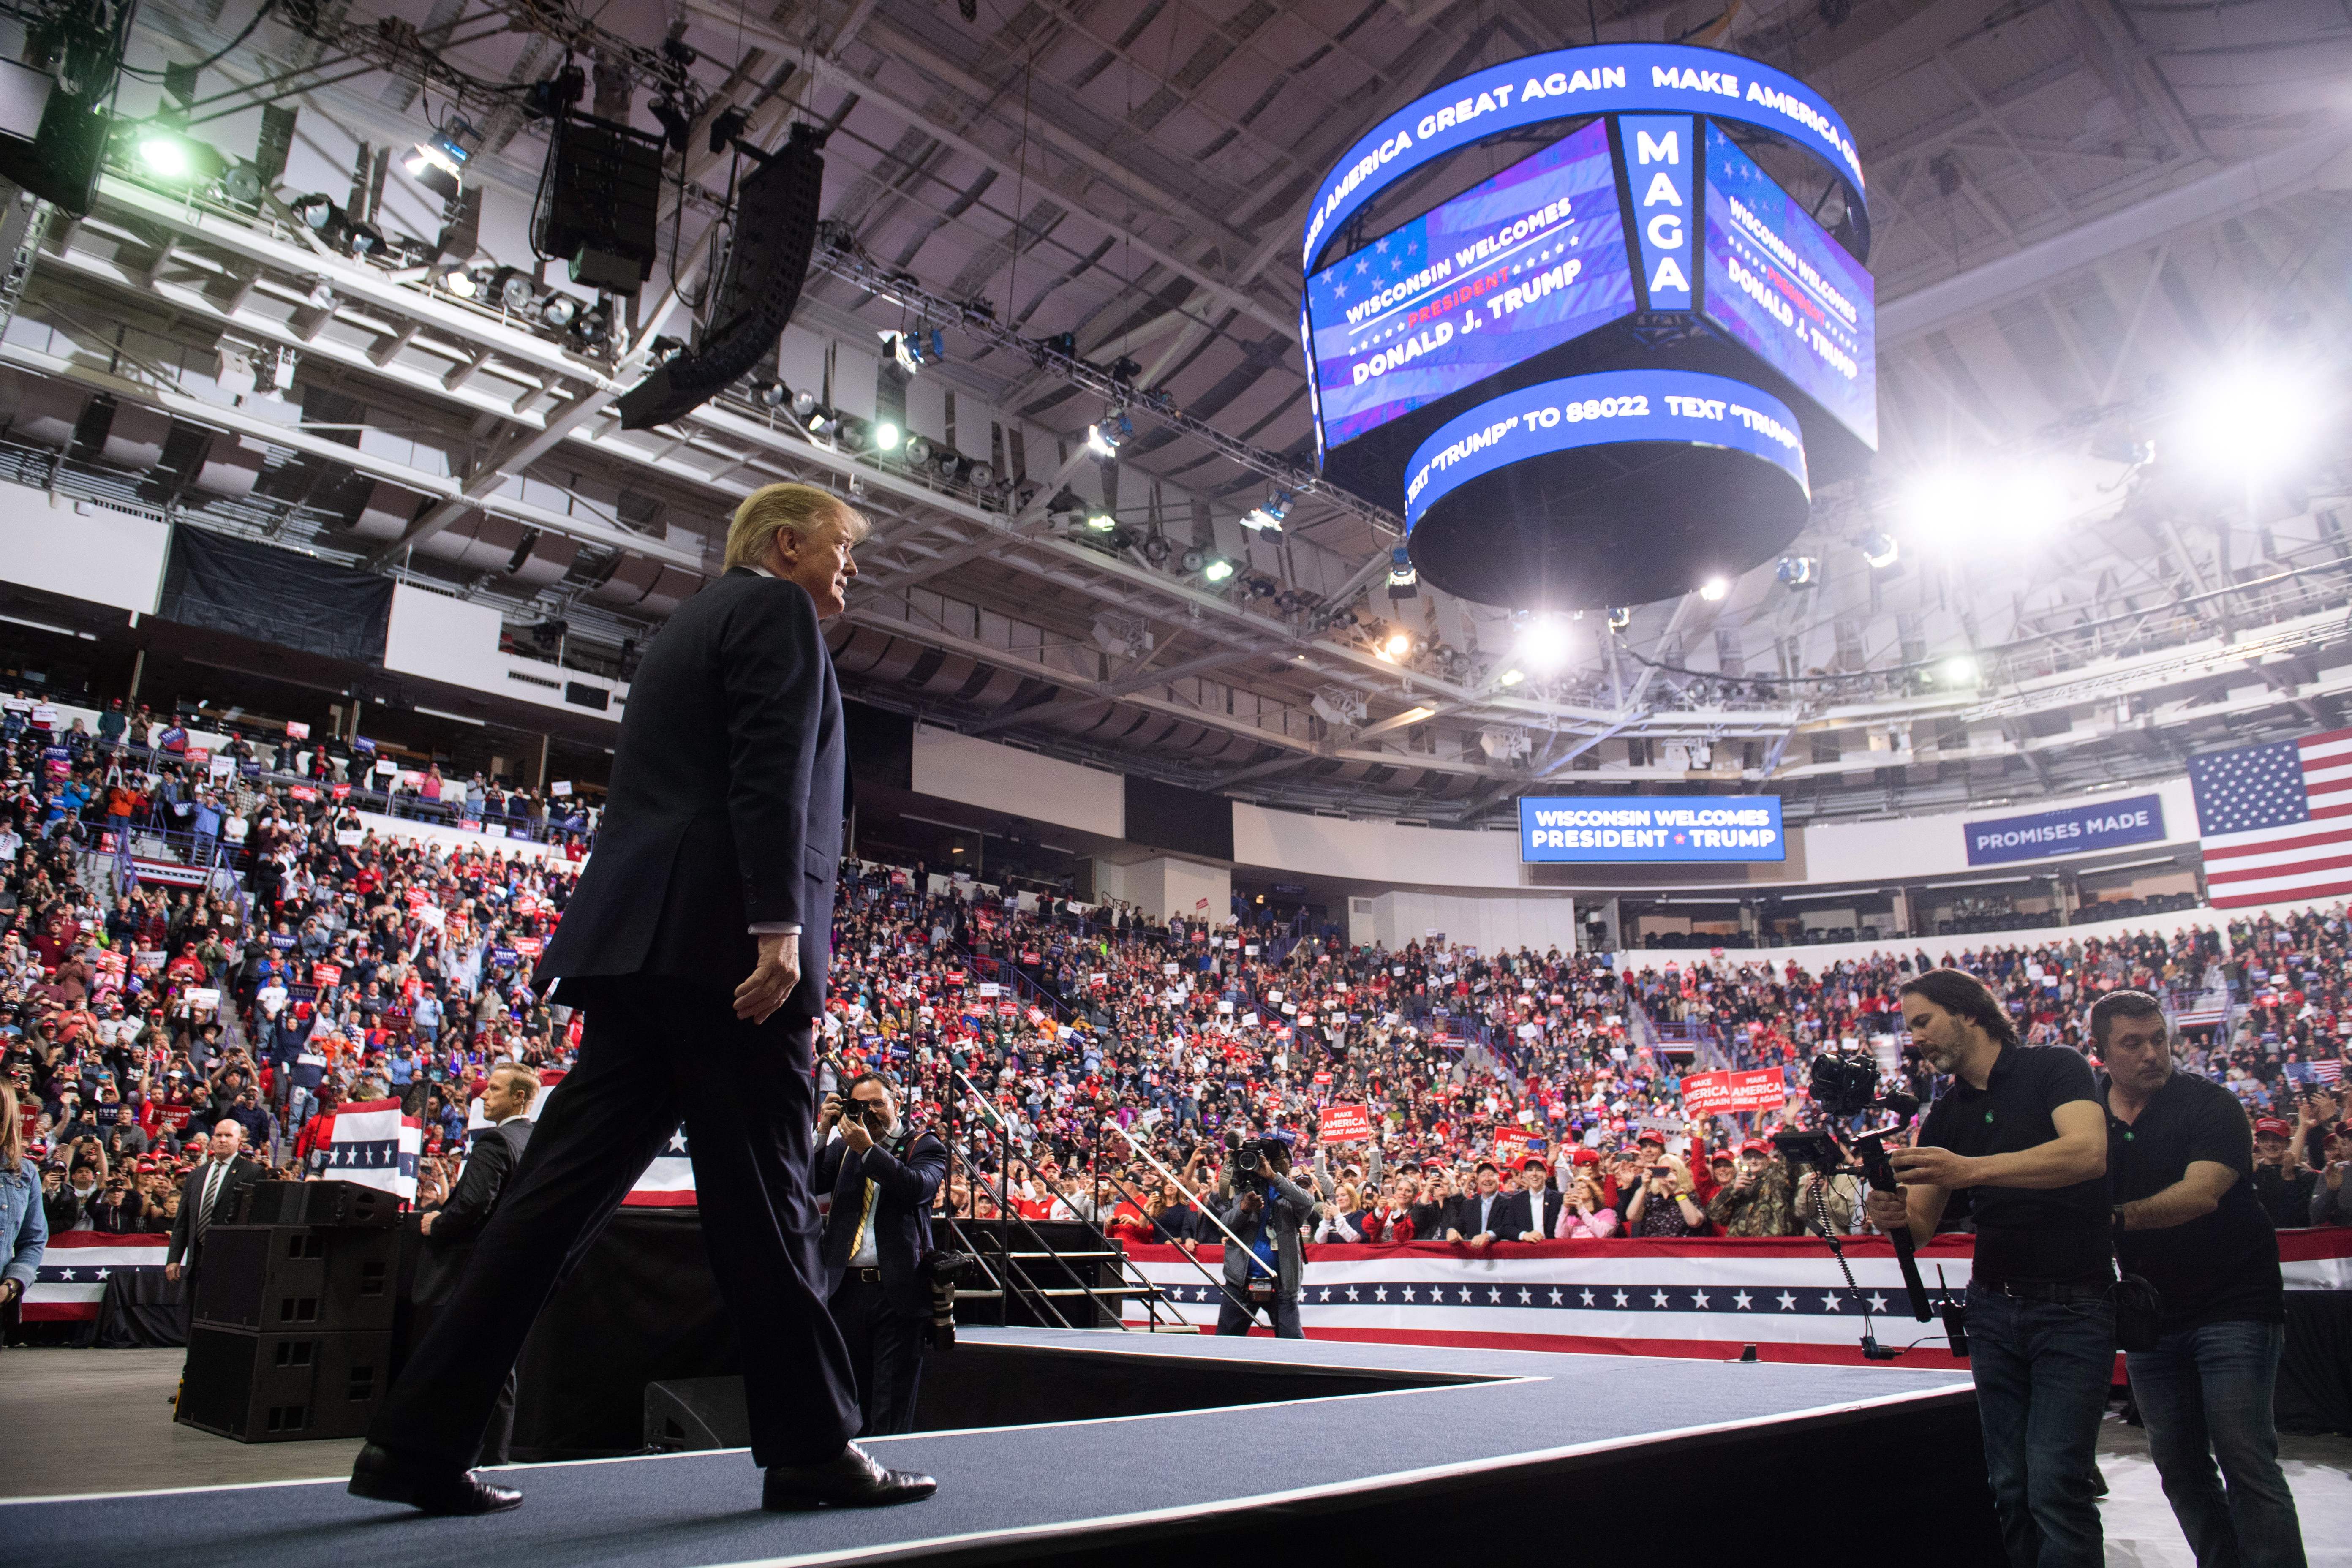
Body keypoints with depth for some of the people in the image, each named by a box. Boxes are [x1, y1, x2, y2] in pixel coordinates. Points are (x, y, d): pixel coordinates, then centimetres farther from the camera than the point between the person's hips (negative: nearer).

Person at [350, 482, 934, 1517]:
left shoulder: (685, 628, 28)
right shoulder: (776, 611, 0)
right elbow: (771, 770, -15)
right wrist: (780, 924, -22)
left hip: (637, 941, 9)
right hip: (724, 940, -9)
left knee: (568, 1185, 7)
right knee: (763, 1196, -4)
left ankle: (420, 1439, 9)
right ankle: (812, 1451, 6)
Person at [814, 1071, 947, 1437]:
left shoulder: (925, 1146, 4)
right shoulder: (844, 1147, 15)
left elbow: (918, 1187, -15)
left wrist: (867, 1149, -17)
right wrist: (823, 1131, -5)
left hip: (897, 1292, -4)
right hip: (847, 1288, 4)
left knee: (892, 1416, -2)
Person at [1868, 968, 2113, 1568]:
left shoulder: (2054, 1067, -5)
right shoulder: (1944, 1115, 11)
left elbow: (2089, 1152, -25)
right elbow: (1921, 1227, 10)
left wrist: (1970, 1170, -35)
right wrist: (1893, 1217, -15)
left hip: (2074, 1306, -5)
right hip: (1994, 1309, 6)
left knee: (2054, 1485, -12)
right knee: (2010, 1489, 8)